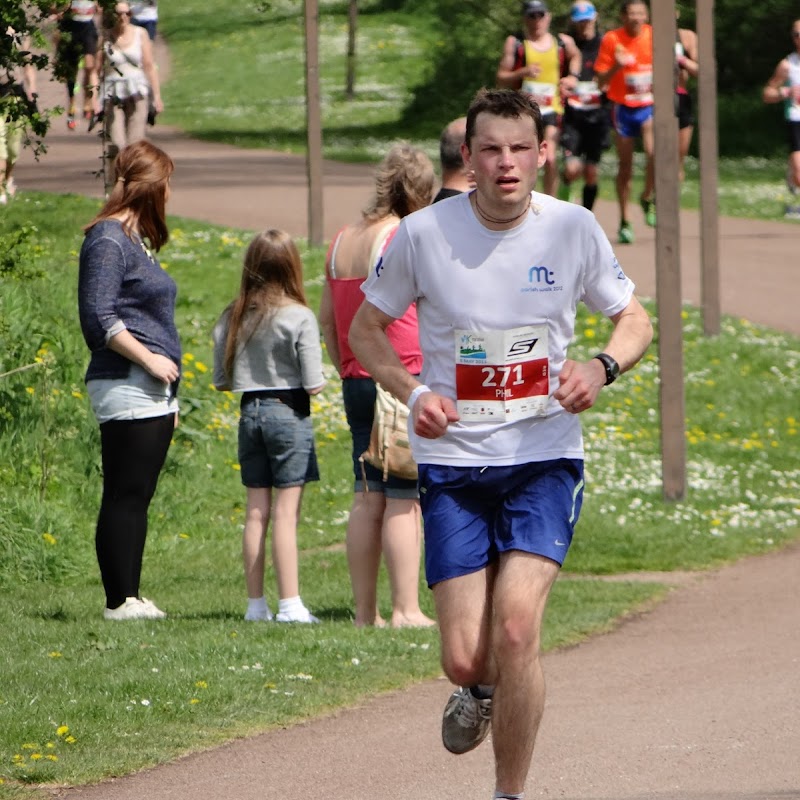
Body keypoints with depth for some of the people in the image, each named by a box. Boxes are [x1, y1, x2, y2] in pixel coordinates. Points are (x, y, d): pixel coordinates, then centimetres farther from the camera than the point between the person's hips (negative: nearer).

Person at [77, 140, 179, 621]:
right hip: (127, 388, -10)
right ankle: (120, 600, -8)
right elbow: (99, 317, -17)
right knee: (125, 496, -8)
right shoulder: (108, 240, -10)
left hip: (154, 392, 10)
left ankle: (130, 595, 11)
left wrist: (170, 399, 24)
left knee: (138, 496, 9)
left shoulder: (137, 240, 20)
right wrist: (149, 359, -17)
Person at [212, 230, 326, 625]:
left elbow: (221, 381, 7)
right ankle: (289, 604, -5)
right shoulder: (299, 318, -12)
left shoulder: (233, 317, 2)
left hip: (250, 412, 5)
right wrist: (316, 382, 8)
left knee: (256, 512, 10)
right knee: (286, 513, -4)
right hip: (289, 413, -5)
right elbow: (313, 384, -14)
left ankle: (255, 603, 12)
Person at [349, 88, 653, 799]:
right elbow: (365, 329, 7)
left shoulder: (573, 228, -3)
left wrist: (601, 367, -11)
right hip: (452, 462, 0)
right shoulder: (423, 234, -6)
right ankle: (480, 694, 36)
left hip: (545, 457, 0)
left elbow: (635, 321, 11)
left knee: (516, 623, -21)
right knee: (465, 657, -4)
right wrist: (412, 392, -11)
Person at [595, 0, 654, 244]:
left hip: (650, 107, 0)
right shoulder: (611, 40, -7)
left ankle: (647, 199, 2)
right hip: (623, 108, 0)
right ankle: (624, 222, 19)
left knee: (654, 152, -25)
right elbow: (602, 81, -5)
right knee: (625, 167, 7)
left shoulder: (655, 36, -4)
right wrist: (616, 67, -24)